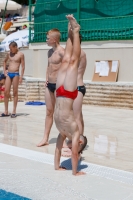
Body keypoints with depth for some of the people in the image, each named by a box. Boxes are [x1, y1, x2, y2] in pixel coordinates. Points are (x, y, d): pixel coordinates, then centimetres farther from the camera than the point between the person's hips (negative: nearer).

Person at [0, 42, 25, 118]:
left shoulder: (21, 54, -4)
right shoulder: (9, 54, 11)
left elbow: (23, 66, -5)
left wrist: (21, 76, -11)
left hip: (15, 74, -5)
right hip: (8, 74, 5)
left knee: (15, 93, 0)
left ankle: (14, 111, 6)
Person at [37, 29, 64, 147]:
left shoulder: (61, 52, -15)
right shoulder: (50, 51, 12)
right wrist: (47, 79, 13)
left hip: (58, 85, -8)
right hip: (49, 85, 8)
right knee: (49, 112, 12)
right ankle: (45, 138, 17)